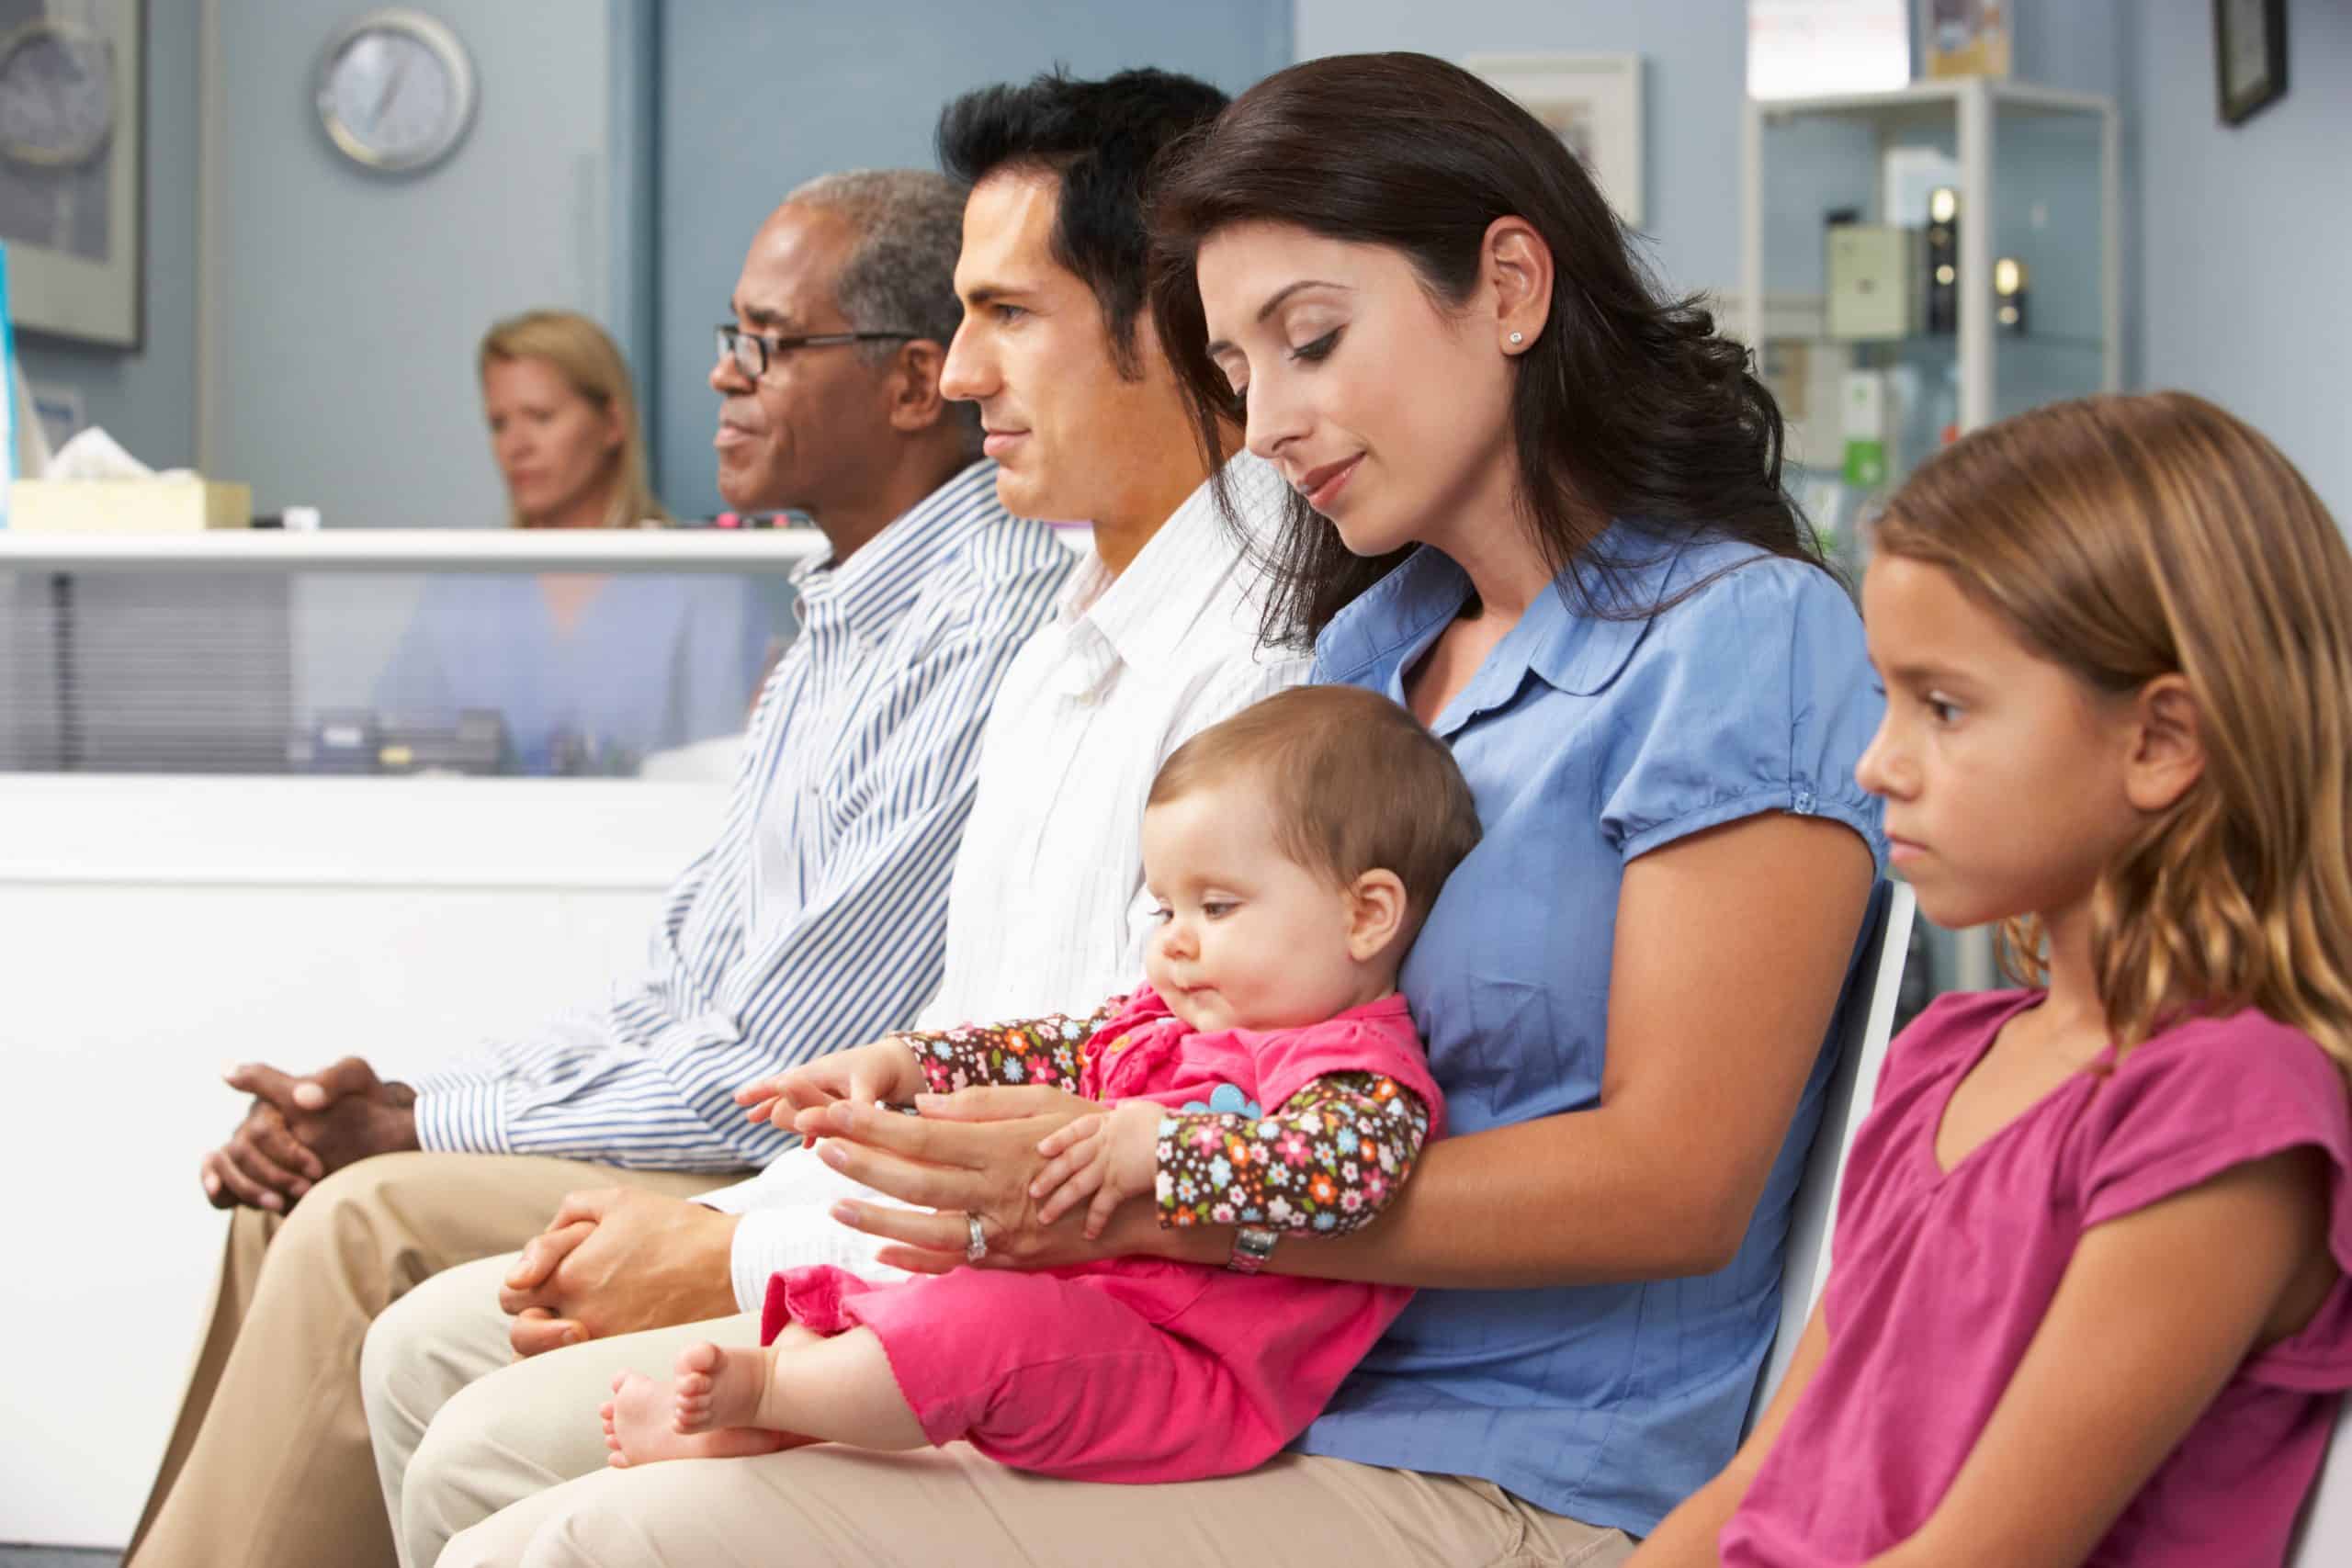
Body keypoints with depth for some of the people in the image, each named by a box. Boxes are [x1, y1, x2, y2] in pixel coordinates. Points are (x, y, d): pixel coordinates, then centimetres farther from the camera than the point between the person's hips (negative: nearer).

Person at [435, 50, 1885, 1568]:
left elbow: (1676, 1185, -14)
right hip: (1265, 1410, 8)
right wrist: (945, 1091, -2)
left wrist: (1144, 1197, -19)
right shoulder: (1377, 640, 20)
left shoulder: (1742, 634, -6)